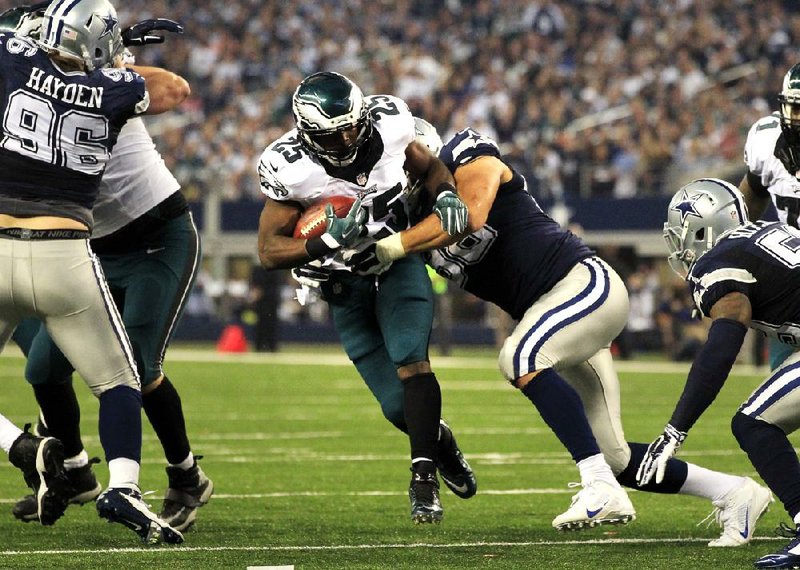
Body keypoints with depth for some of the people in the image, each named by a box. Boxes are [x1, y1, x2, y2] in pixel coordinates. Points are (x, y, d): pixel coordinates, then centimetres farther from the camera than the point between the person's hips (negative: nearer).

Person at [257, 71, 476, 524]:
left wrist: (447, 198, -18)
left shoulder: (388, 126, -17)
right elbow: (270, 250, -21)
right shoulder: (292, 169, -25)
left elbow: (431, 168, 4)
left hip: (400, 263, 1)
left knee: (410, 360, -24)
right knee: (399, 407, -1)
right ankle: (438, 438, 33)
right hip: (347, 287, -1)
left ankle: (424, 478, -19)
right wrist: (328, 242, -37)